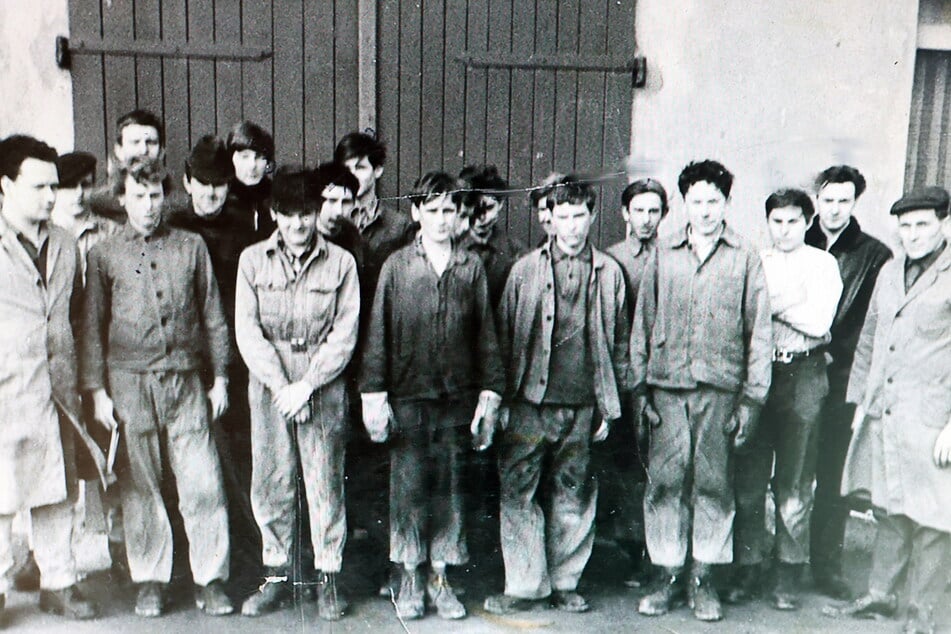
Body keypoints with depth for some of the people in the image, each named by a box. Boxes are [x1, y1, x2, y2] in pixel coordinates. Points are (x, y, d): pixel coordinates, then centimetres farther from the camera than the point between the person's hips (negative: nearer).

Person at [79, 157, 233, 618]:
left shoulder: (191, 247, 9)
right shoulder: (104, 255, 7)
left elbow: (213, 317, 11)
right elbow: (92, 326, 6)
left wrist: (219, 378, 7)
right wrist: (97, 390, 0)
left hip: (185, 380, 0)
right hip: (129, 382, 0)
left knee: (202, 483, -1)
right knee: (140, 486, 6)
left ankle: (211, 579, 10)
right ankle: (149, 582, 19)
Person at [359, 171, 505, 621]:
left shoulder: (472, 268, 6)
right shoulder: (396, 266, 3)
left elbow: (486, 335, 8)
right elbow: (378, 334, 3)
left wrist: (489, 393, 5)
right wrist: (374, 395, -2)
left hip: (457, 398, 1)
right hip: (408, 397, -1)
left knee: (449, 489, 7)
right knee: (408, 487, 3)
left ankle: (440, 579, 20)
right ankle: (409, 580, 17)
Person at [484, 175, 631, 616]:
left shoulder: (609, 273, 6)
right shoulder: (525, 270, 4)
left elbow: (619, 344, 10)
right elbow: (504, 336, 5)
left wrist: (608, 407, 7)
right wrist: (502, 399, -1)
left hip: (582, 406, 1)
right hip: (530, 402, -1)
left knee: (573, 497, 9)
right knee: (518, 492, -1)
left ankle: (564, 583, 24)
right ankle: (524, 584, 12)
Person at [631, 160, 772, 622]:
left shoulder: (746, 259, 5)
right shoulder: (663, 255, 9)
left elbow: (759, 333, 4)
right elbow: (643, 325, 10)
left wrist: (752, 398, -1)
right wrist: (640, 387, 4)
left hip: (720, 388, -1)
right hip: (667, 386, 1)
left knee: (713, 483, 5)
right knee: (665, 481, 2)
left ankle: (703, 579, 19)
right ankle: (670, 576, 16)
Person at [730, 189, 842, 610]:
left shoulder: (823, 264, 5)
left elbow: (819, 322, -8)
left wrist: (772, 305, -5)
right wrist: (789, 300, -4)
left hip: (802, 376, -2)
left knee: (794, 483, 2)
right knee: (748, 478, 4)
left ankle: (788, 577, 14)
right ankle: (748, 569, 16)